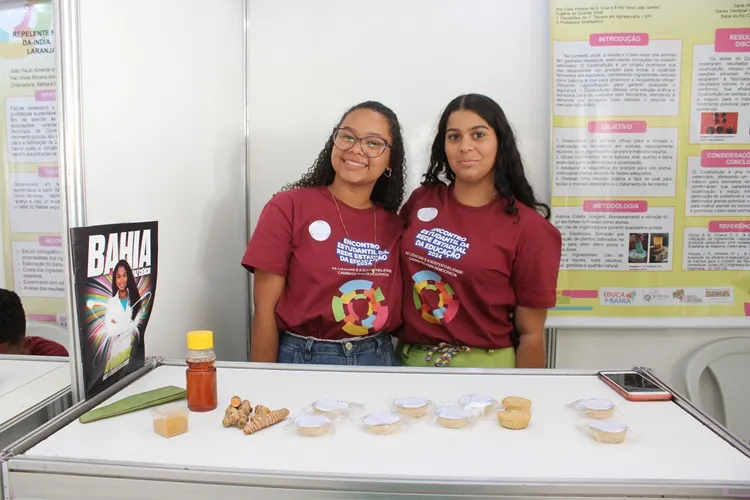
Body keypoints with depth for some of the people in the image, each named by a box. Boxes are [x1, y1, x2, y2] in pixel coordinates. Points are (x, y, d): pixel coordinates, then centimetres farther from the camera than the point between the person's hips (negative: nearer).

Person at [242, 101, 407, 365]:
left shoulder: (395, 226, 1)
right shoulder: (288, 207, -10)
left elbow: (396, 306, 9)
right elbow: (265, 308, -10)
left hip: (378, 360, 3)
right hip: (302, 360, -3)